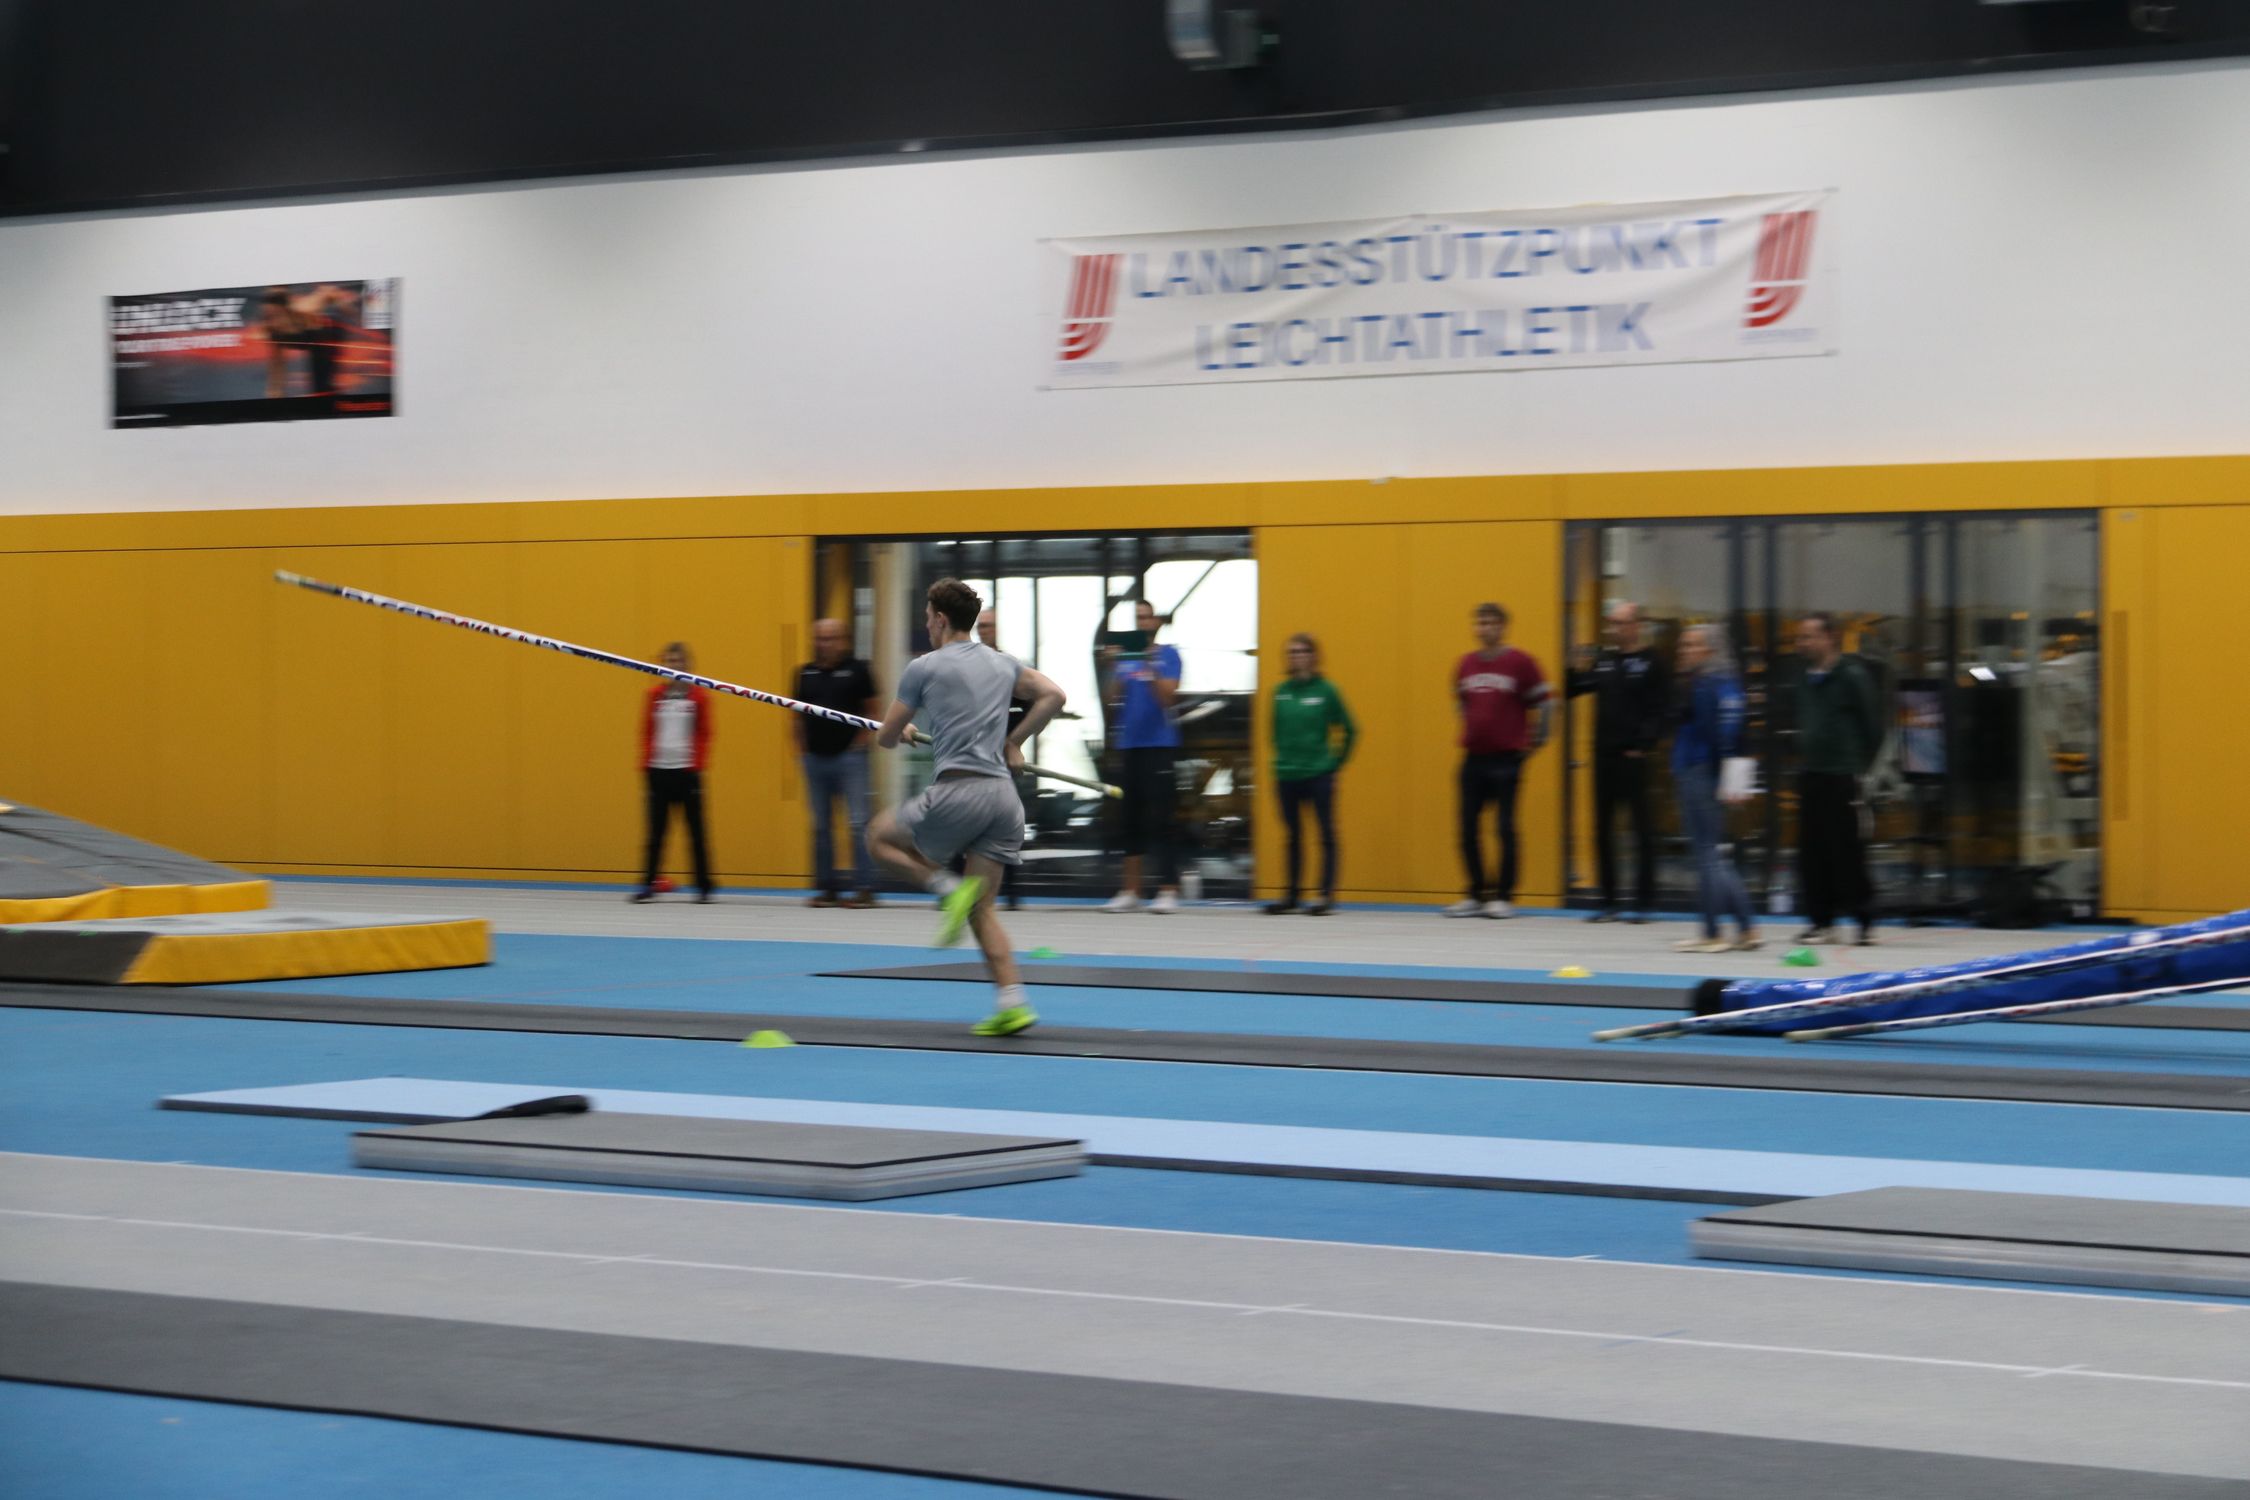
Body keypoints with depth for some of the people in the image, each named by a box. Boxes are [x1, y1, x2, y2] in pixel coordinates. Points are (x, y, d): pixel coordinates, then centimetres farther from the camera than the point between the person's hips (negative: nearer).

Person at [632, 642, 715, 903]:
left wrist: (697, 764, -7)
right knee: (655, 831, 3)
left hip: (687, 771, -2)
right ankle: (648, 884, 5)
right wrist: (646, 763, 2)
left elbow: (704, 735, 2)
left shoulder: (698, 696, 0)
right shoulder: (655, 695, 7)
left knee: (696, 830, 1)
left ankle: (703, 886, 7)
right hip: (658, 770, 2)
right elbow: (646, 732, 10)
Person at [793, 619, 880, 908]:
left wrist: (861, 740, -7)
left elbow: (874, 708, 1)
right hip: (815, 757, 5)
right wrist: (802, 748, 8)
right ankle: (827, 887, 13)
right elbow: (797, 715, 17)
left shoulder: (856, 670, -2)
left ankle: (865, 887, -6)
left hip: (848, 755, -5)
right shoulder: (805, 673, 9)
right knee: (821, 826, 7)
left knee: (858, 823, -7)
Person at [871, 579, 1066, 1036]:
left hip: (958, 790, -6)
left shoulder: (924, 668, 3)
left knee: (881, 835, 17)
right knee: (981, 910, 10)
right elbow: (1053, 695, 17)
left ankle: (948, 888, -6)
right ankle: (1012, 1003, -4)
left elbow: (886, 737, 10)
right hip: (1004, 795, 6)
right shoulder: (1002, 664, 17)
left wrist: (899, 732, 34)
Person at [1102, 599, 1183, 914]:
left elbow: (1166, 696, -11)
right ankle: (1129, 891, 13)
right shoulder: (1123, 657, 13)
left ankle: (1168, 891, -9)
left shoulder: (1167, 655, 0)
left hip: (1159, 746, -5)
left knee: (1159, 821, -9)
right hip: (1128, 746, 5)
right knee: (1129, 820, 8)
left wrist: (1150, 667, -22)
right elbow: (1112, 700, 7)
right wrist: (1112, 669, -7)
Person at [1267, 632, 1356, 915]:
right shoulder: (1281, 691, 5)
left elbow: (1349, 730, 3)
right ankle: (1291, 894, 17)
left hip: (1319, 775, -4)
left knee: (1326, 834, -2)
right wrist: (1281, 760, 10)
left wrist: (1336, 762, 4)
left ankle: (1327, 894, 0)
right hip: (1287, 776, 4)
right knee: (1294, 836, 11)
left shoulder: (1325, 690, -5)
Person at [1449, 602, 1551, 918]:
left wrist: (1531, 742, 0)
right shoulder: (1466, 664, 9)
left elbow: (1544, 703, -1)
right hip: (1473, 757, 5)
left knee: (1505, 827, -3)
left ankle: (1504, 896, 2)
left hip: (1506, 758, -5)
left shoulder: (1520, 662, -5)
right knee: (1468, 829, 3)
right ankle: (1477, 895, 12)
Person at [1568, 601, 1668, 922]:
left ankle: (1643, 901, 1)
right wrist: (1579, 671, -4)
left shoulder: (1650, 662, -4)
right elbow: (1573, 691, 15)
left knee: (1641, 827, -2)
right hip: (1604, 754, 6)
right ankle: (1608, 901, 13)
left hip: (1632, 756, -6)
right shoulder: (1603, 661, 13)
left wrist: (1644, 746, -16)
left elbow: (1657, 710, -8)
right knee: (1603, 828, 7)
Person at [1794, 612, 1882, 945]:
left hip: (1841, 777, -7)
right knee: (1811, 851, 5)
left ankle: (1864, 920, 3)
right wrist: (1803, 758, 13)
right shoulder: (1806, 679, 14)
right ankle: (1821, 920, 12)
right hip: (1810, 776, 7)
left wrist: (1862, 768, -7)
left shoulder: (1852, 676, -8)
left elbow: (1871, 726, -7)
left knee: (1846, 851, -6)